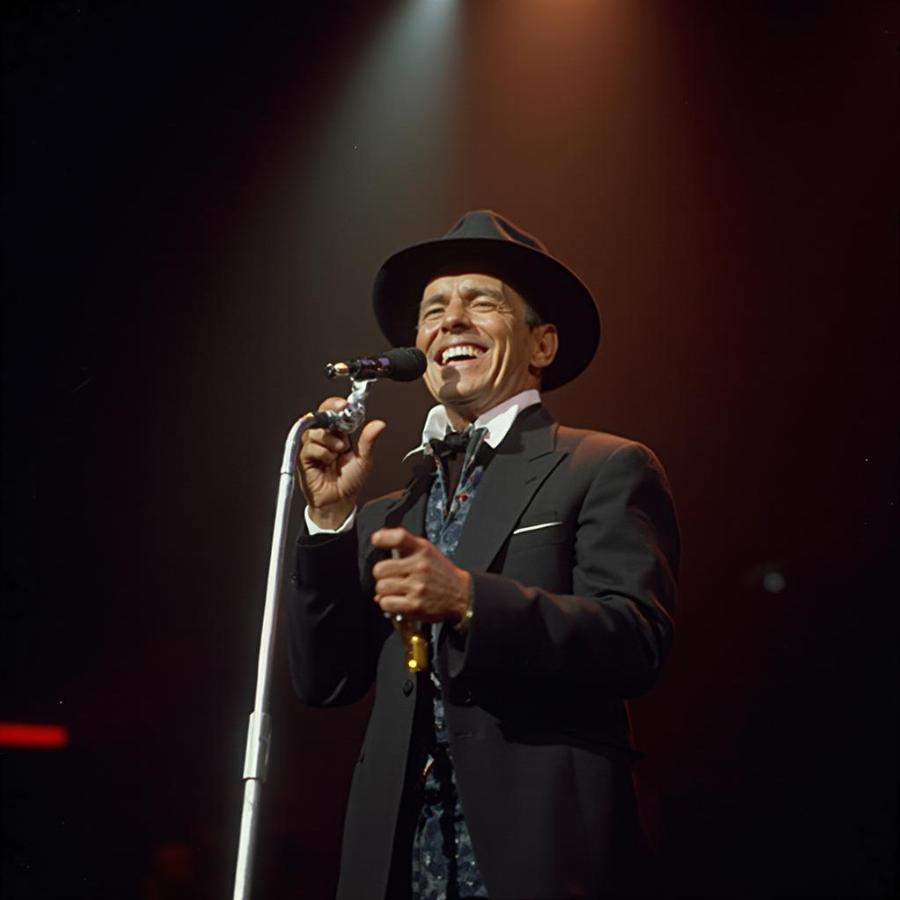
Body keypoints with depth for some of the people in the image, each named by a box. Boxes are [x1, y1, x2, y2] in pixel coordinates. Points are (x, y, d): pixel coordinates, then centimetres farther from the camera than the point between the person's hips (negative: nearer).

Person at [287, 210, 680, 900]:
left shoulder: (606, 470, 2)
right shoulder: (388, 514, 15)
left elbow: (636, 643, -11)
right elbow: (327, 681, 9)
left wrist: (470, 599, -22)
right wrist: (332, 516, 0)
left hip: (538, 844, -4)